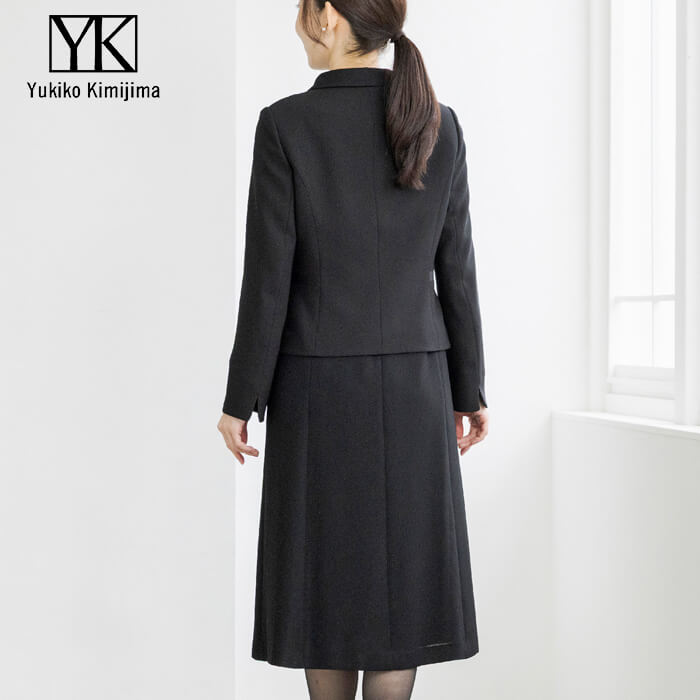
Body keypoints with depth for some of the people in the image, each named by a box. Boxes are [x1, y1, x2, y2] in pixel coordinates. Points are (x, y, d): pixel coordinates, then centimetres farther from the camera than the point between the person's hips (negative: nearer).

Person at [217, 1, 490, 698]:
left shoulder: (285, 124, -10)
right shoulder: (439, 125, 0)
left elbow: (269, 278, -11)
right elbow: (456, 270, 2)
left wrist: (241, 399, -2)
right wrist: (469, 388, 11)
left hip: (319, 382, -2)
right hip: (412, 383, 3)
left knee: (329, 571, 10)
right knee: (401, 569, 9)